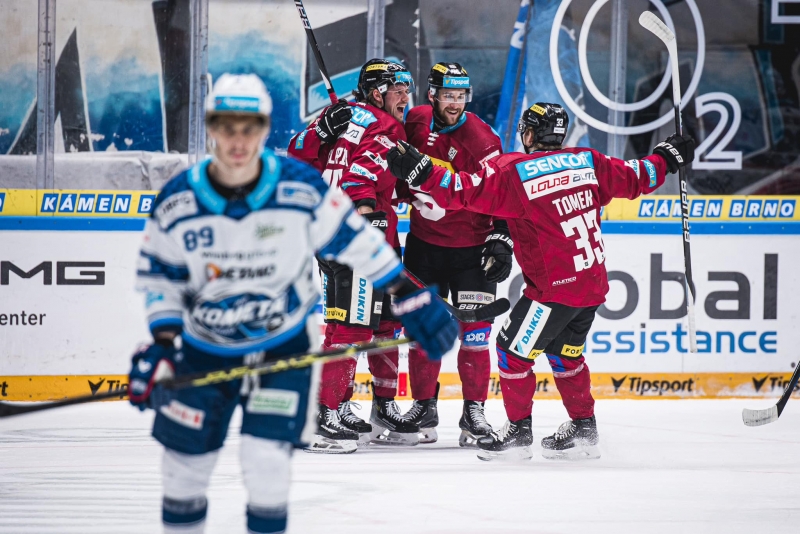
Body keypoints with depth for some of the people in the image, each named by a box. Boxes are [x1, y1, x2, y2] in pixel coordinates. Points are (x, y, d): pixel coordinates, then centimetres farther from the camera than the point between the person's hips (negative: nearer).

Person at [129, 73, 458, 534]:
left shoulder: (301, 188, -18)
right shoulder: (177, 203, -14)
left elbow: (354, 237, -6)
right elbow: (160, 275, -1)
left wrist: (410, 297, -4)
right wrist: (160, 345, -10)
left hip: (285, 343, -2)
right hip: (205, 347, 2)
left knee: (266, 460, -15)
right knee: (185, 462, 8)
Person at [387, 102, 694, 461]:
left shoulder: (514, 171, -12)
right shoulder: (587, 162, 5)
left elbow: (467, 191, -19)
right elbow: (634, 178, 15)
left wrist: (421, 173, -19)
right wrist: (664, 159, 33)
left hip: (555, 289, -7)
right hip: (593, 283, 7)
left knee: (514, 350, 6)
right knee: (564, 352, 23)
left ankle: (518, 431, 12)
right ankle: (583, 430, 27)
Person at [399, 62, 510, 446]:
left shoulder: (480, 139, -14)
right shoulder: (416, 122, -2)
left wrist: (501, 239, -17)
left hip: (471, 248, -3)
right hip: (424, 243, 3)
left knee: (474, 332, -5)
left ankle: (474, 410, 3)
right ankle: (424, 406, 14)